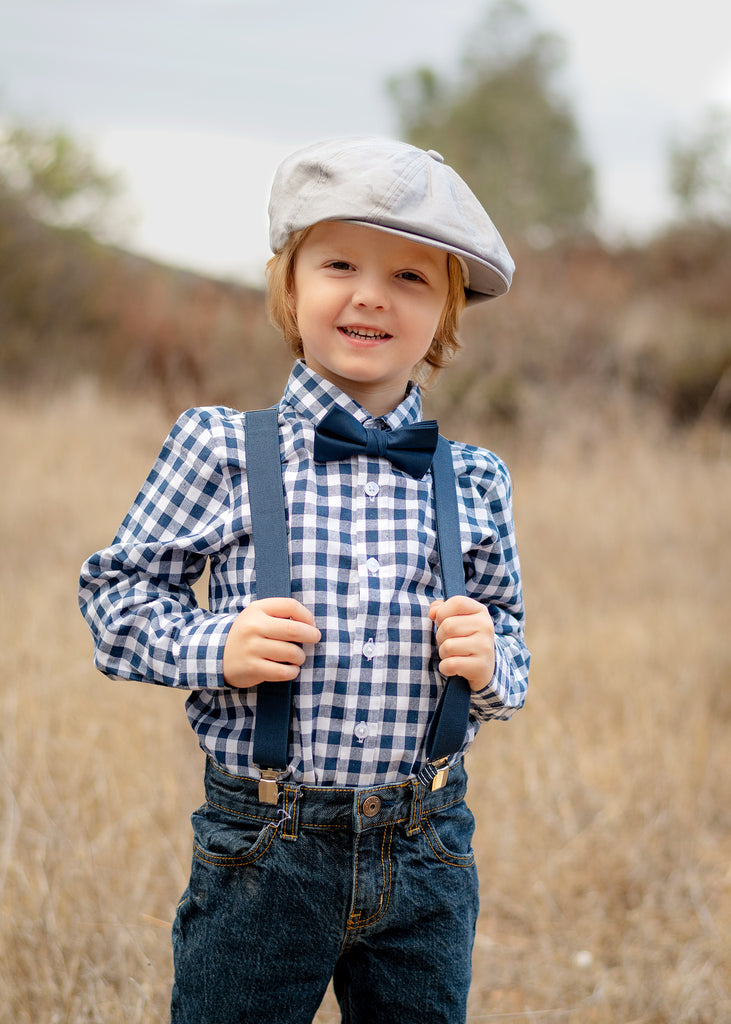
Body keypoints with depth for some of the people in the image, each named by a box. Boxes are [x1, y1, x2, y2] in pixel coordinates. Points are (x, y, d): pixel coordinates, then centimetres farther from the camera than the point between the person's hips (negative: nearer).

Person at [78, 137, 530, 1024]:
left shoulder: (473, 482, 4)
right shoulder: (220, 452, -4)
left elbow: (505, 616, 14)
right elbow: (118, 586, 2)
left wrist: (493, 665, -8)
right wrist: (210, 647, -15)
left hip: (427, 851, 3)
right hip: (264, 851, -3)